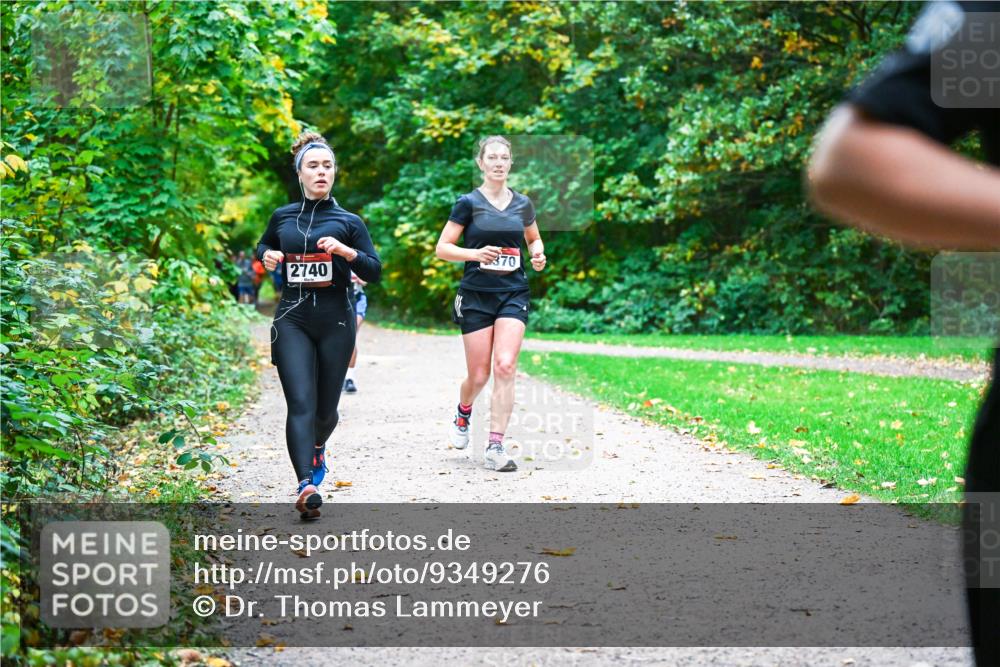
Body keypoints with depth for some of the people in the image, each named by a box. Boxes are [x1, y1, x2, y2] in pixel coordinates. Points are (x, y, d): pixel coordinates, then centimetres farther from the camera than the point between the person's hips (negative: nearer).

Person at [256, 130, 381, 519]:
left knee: (325, 408, 9)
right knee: (301, 404, -15)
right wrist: (267, 256, 5)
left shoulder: (348, 222, 3)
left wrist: (347, 251, -17)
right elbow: (263, 245, 28)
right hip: (292, 320, 0)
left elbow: (374, 272, 1)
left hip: (335, 321, 0)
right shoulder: (283, 217, 9)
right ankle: (306, 485, -26)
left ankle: (317, 448, 44)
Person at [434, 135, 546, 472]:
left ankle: (495, 446, -13)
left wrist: (538, 255, 2)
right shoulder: (468, 203, -2)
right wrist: (475, 253, -20)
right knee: (479, 376, 2)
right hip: (476, 296, -2)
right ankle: (463, 414, 38)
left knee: (505, 366, -15)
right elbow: (442, 248, -3)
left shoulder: (522, 204, 8)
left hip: (514, 294, 2)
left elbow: (534, 238, 24)